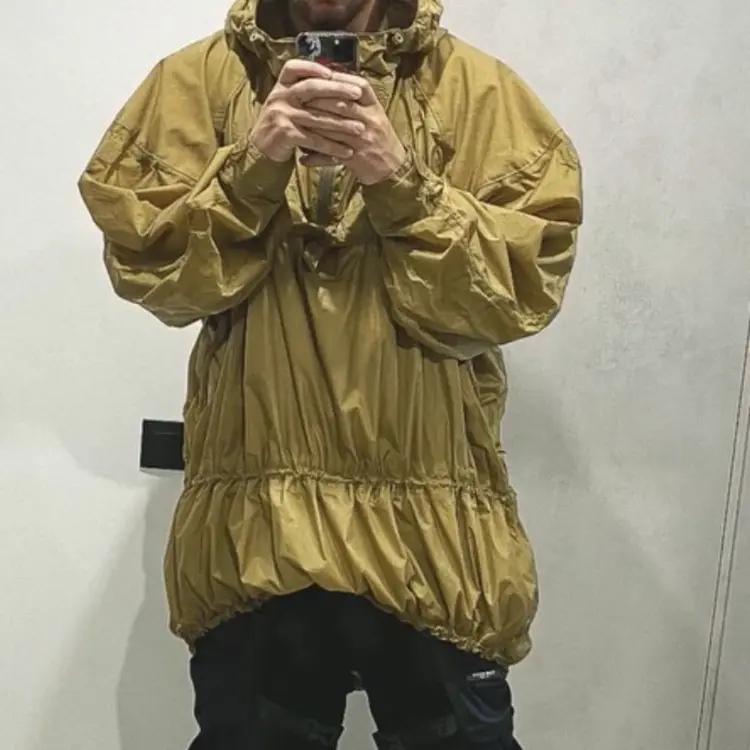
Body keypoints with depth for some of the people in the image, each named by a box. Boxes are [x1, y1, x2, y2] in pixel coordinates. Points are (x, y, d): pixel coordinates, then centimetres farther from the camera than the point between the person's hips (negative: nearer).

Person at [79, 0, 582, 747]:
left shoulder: (475, 85, 4)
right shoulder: (200, 77, 7)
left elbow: (527, 282, -5)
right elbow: (145, 264, -2)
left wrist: (400, 181, -17)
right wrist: (252, 166, -15)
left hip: (433, 527, 0)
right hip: (250, 524, 1)